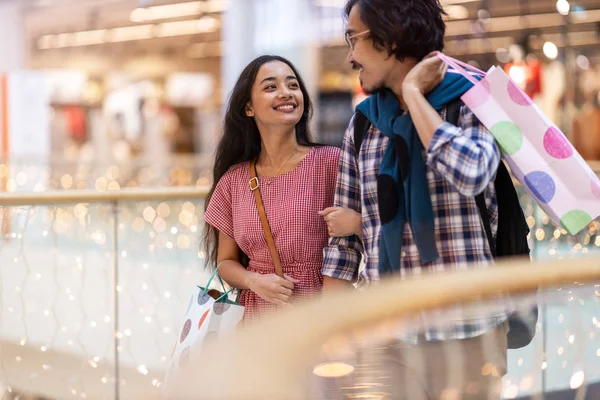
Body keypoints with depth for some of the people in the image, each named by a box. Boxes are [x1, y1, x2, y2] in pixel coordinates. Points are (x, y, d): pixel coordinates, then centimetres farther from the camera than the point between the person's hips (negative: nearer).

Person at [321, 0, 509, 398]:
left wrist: (414, 94, -14)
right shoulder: (364, 123, 8)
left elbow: (469, 173, -26)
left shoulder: (472, 103, -4)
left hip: (467, 332, -4)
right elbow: (343, 236, 9)